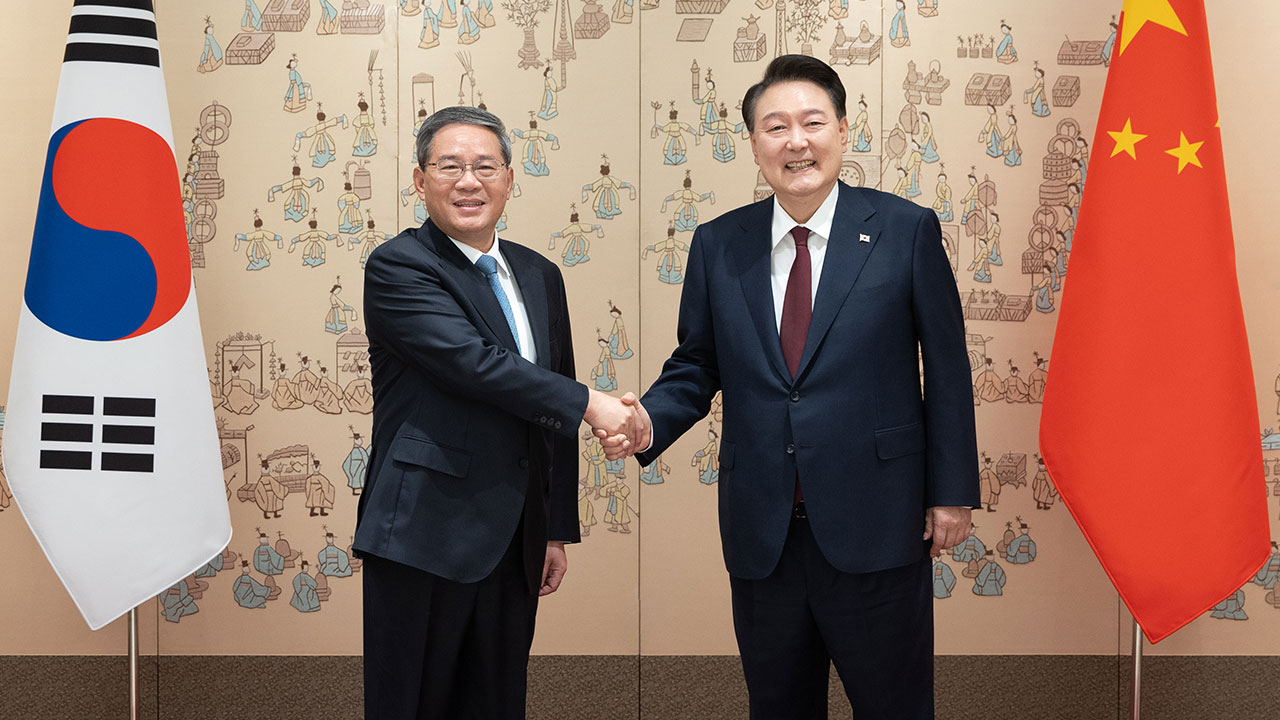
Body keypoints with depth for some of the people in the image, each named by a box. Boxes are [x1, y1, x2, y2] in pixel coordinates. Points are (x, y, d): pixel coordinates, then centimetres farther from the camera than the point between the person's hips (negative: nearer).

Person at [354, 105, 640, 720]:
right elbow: (474, 363, -21)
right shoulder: (397, 267, -7)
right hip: (425, 537, -6)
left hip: (515, 542, 6)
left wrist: (558, 530, 15)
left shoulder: (540, 276, 14)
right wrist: (588, 404, -17)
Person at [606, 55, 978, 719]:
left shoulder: (907, 231, -3)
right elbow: (696, 366, 10)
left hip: (874, 526, -2)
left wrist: (952, 491, -1)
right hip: (762, 537, 3)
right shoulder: (717, 245, 4)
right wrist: (649, 422, -10)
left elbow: (947, 368, -1)